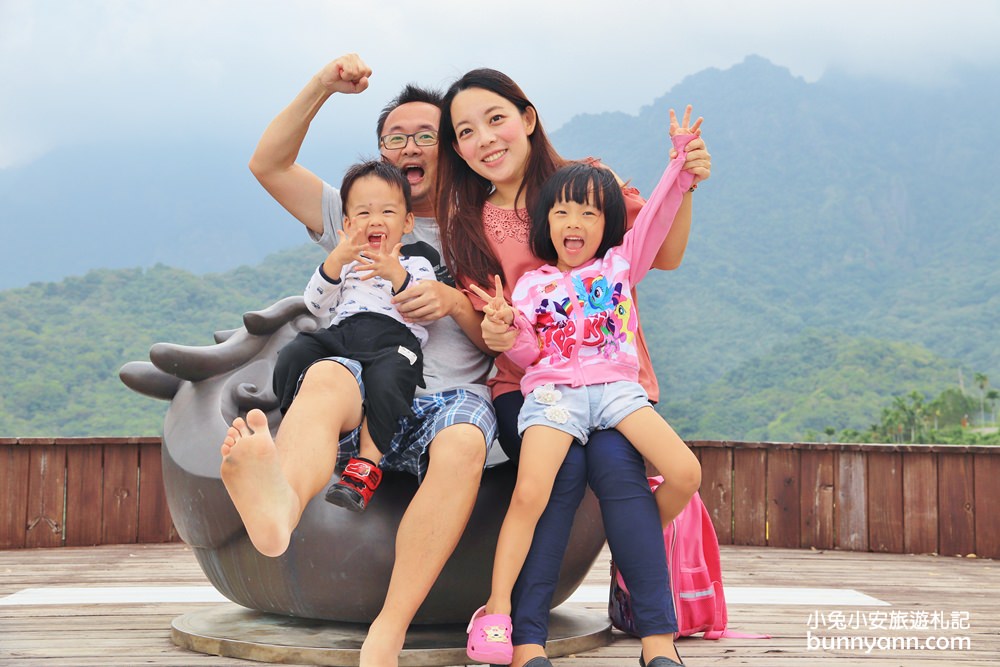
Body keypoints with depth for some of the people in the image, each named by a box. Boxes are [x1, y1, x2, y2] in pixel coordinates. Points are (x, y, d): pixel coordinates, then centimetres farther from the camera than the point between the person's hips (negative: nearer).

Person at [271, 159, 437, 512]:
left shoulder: (416, 264, 19)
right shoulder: (344, 261, 29)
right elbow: (316, 306, 12)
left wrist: (398, 276, -15)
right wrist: (333, 263, -1)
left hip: (393, 338, -4)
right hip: (340, 334, 4)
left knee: (386, 380, -37)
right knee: (293, 356, -22)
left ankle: (368, 460, -25)